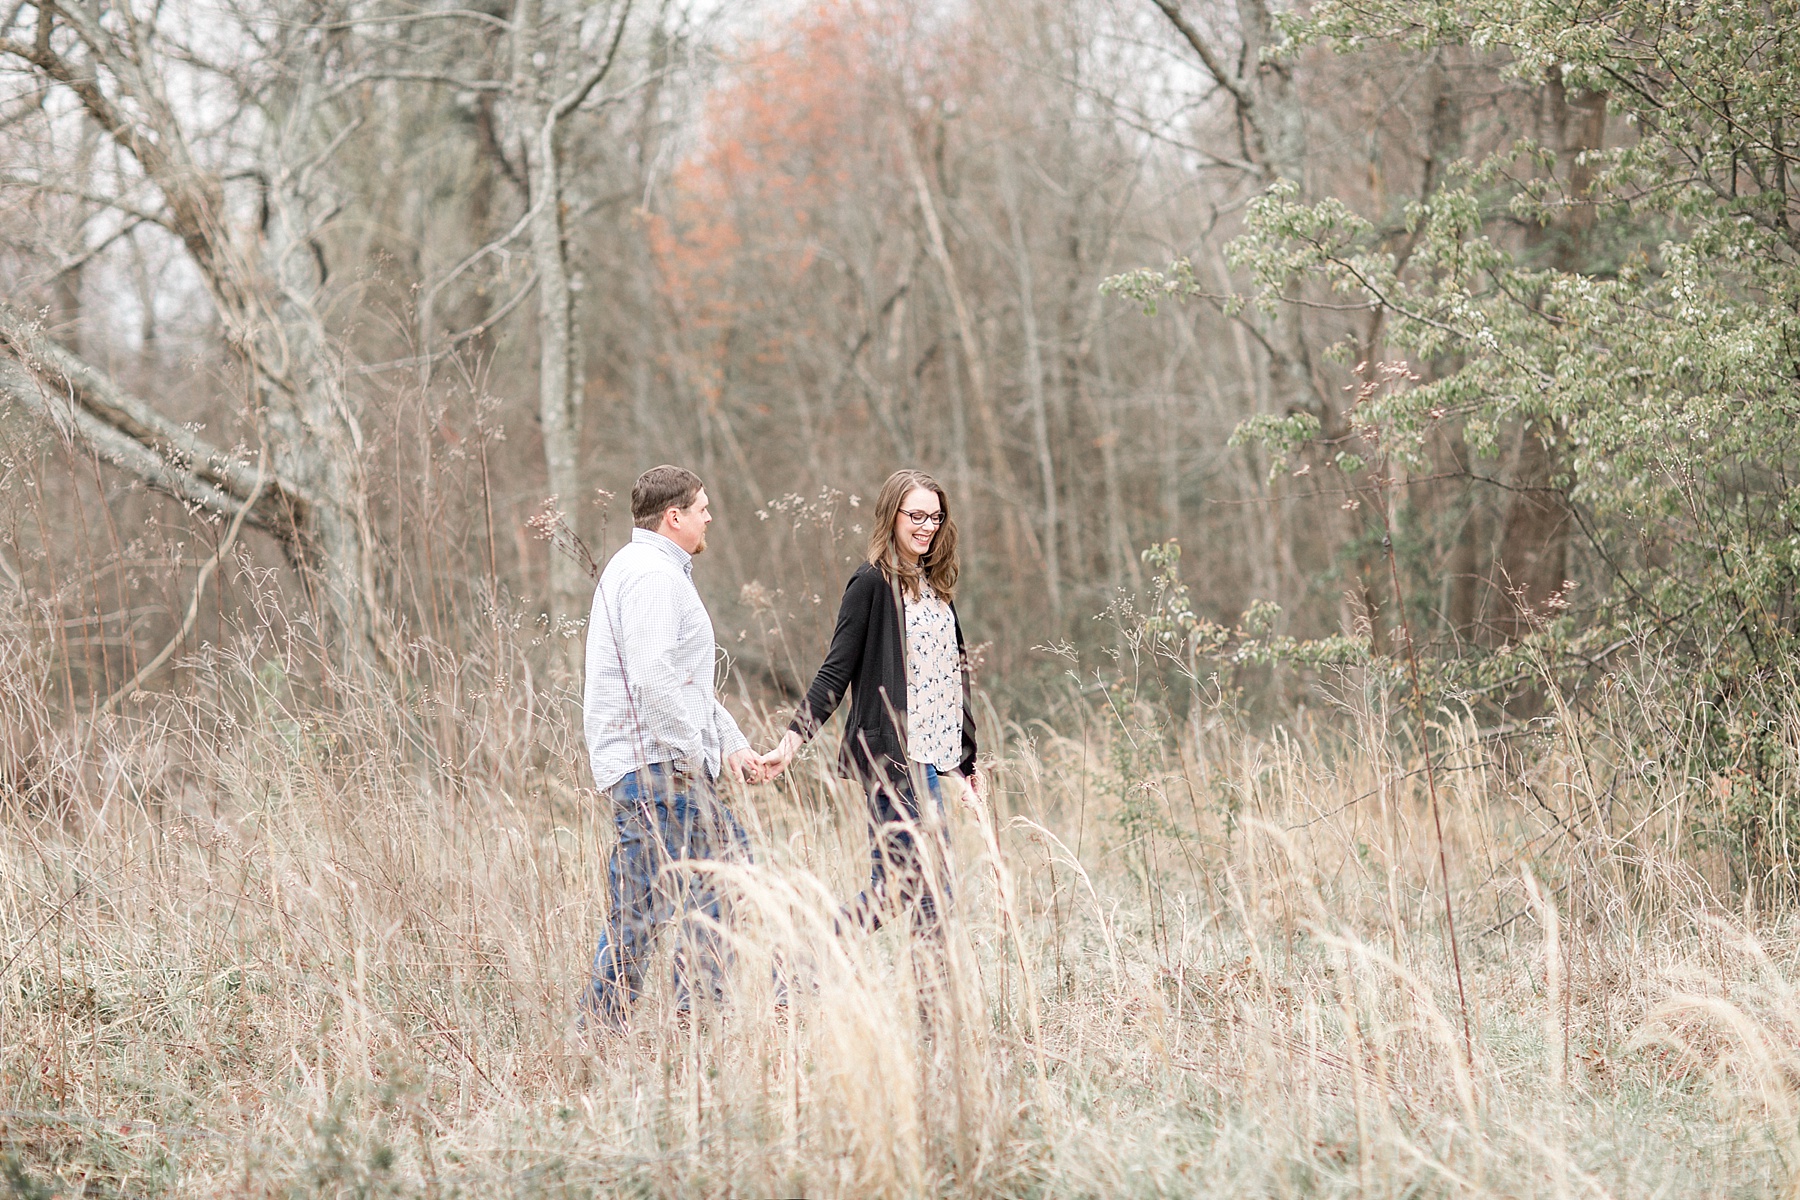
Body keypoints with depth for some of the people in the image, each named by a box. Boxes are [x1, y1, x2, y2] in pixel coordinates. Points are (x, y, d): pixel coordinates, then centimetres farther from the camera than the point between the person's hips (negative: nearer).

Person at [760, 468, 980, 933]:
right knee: (932, 892, -10)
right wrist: (792, 740, -20)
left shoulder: (935, 585, 16)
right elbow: (835, 673, -9)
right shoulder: (872, 584, -7)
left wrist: (966, 760, 24)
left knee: (892, 889, 6)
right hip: (895, 756, -8)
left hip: (931, 756, 8)